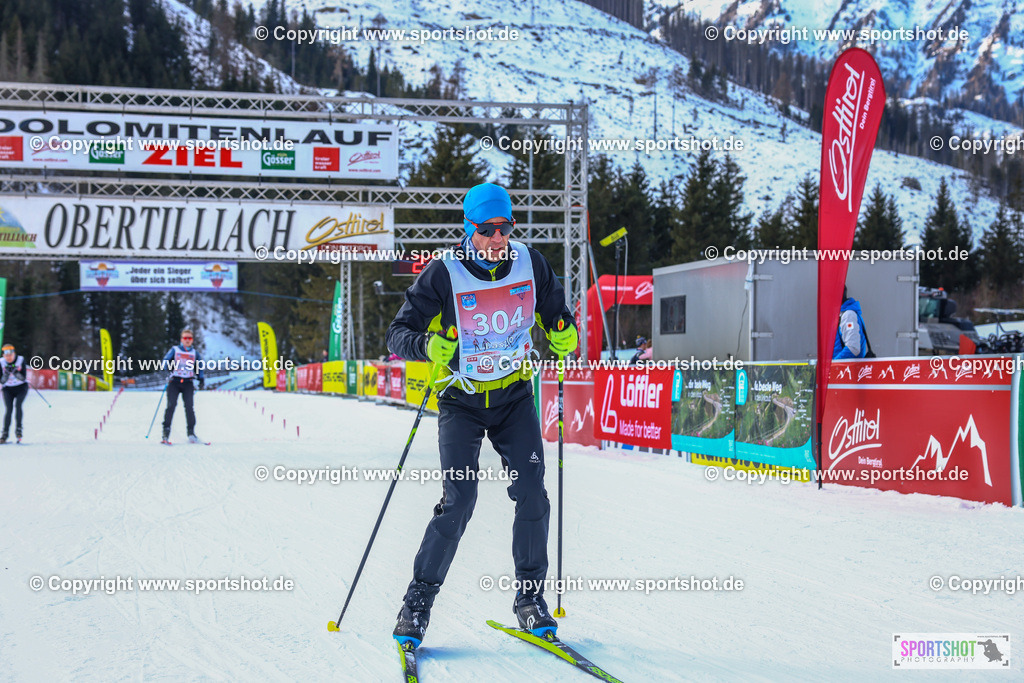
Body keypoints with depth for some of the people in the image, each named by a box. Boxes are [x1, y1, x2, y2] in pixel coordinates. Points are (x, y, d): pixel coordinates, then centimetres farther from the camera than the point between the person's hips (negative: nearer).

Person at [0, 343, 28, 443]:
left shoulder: (21, 360, -13)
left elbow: (23, 378, -17)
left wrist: (15, 371, -31)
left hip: (21, 387, -1)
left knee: (17, 405, -24)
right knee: (8, 409, -15)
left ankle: (18, 429, -16)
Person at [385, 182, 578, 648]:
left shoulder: (530, 264, -5)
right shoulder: (443, 274, -15)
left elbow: (554, 310, 13)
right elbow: (398, 334, -15)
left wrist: (563, 334, -10)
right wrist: (430, 346, -36)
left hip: (514, 396, 3)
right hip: (460, 400, -3)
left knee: (532, 495, -8)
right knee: (458, 500, -14)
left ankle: (530, 596, 9)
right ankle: (419, 599, 2)